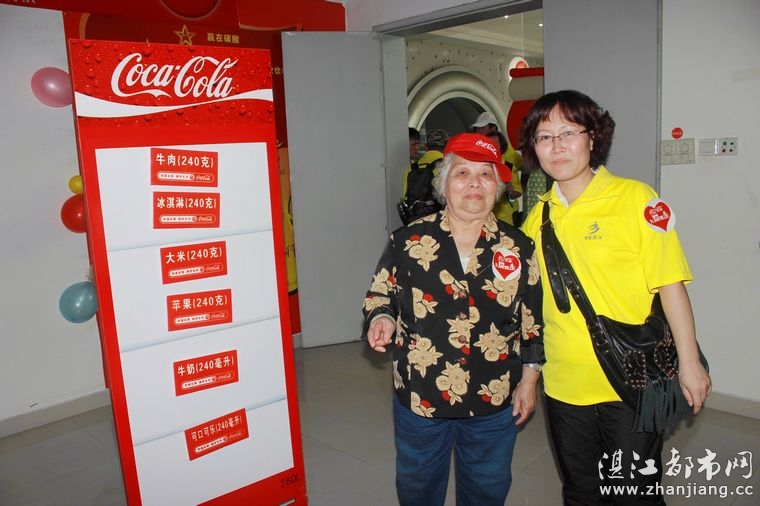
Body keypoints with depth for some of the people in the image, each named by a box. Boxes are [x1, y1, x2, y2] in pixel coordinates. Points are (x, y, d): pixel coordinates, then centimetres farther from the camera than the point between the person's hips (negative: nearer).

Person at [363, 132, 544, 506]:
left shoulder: (518, 248, -4)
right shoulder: (408, 241, -9)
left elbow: (533, 320, 3)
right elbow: (379, 295, 2)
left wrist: (528, 380, 3)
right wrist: (381, 318, -20)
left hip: (494, 404, 1)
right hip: (419, 398, 0)